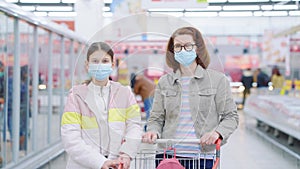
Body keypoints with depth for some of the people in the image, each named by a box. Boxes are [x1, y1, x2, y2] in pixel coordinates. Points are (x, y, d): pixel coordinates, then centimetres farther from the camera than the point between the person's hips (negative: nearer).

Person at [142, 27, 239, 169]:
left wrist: (217, 133, -15)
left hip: (202, 157, -2)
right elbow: (156, 118, 13)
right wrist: (153, 131, -8)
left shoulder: (217, 80, 2)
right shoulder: (164, 82, 10)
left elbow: (231, 117, 3)